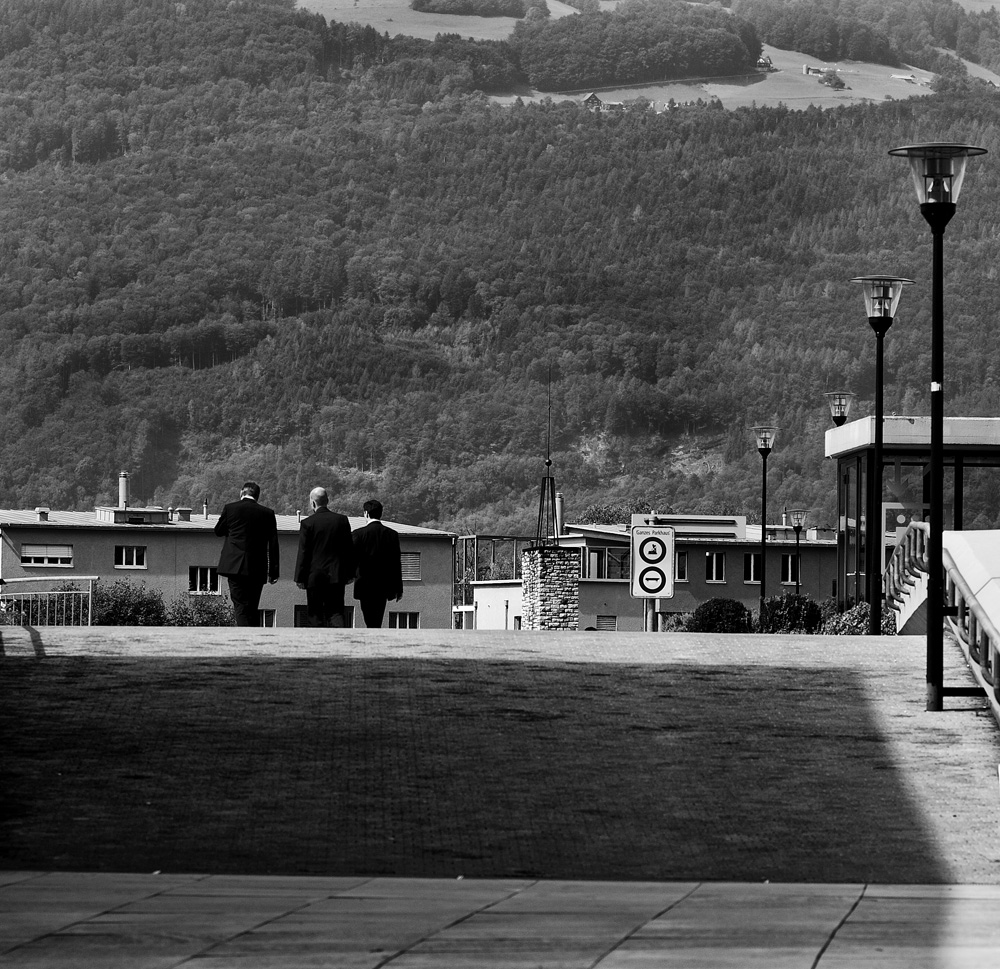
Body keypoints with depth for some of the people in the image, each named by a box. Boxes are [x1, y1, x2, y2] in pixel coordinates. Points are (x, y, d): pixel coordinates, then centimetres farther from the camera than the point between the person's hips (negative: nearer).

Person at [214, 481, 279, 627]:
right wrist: (273, 572, 7)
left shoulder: (230, 508, -1)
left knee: (240, 607, -5)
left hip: (235, 566, -2)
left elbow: (218, 531, 13)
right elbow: (273, 544, 4)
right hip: (257, 570, 2)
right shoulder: (267, 513, 3)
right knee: (253, 608, 13)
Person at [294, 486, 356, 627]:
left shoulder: (307, 523, -7)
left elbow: (303, 552, -6)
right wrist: (350, 573, 13)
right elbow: (349, 549, 6)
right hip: (337, 576, 3)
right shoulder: (342, 520, 2)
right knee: (335, 612, 4)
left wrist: (300, 578, -1)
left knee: (315, 615, 6)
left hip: (315, 576, -3)